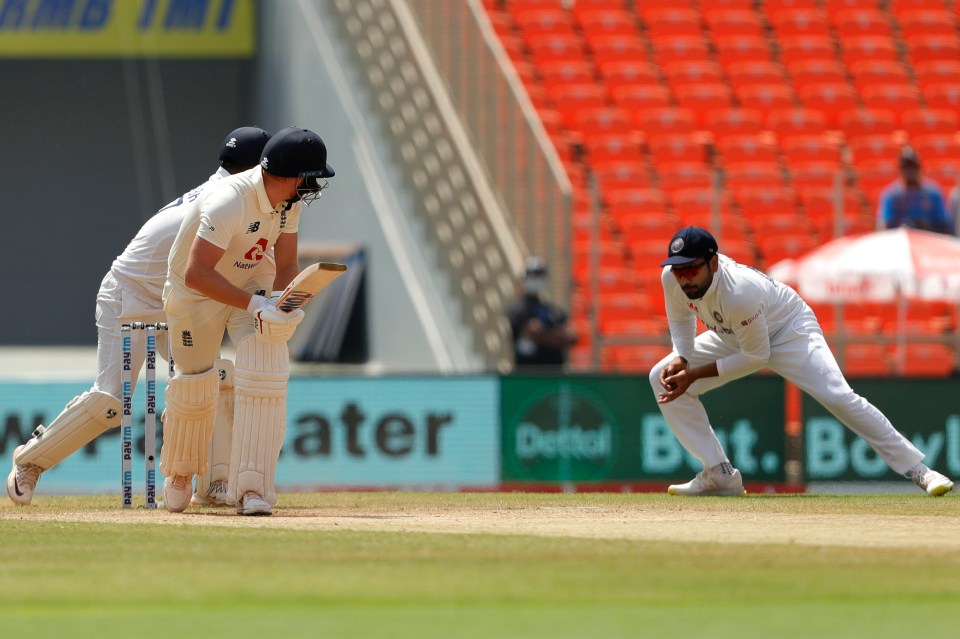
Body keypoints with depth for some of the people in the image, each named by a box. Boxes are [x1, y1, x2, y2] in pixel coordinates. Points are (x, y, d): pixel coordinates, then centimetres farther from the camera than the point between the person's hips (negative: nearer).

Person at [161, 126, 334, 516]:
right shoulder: (230, 202, -35)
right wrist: (254, 305, -40)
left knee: (265, 376, -16)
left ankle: (251, 489, -17)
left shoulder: (289, 201, -11)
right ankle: (179, 474, 34)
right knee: (194, 390, 3)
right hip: (194, 294, -5)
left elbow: (286, 265, -1)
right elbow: (196, 274, -37)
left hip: (247, 288, 5)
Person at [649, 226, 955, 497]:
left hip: (788, 331, -7)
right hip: (732, 338, 7)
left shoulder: (740, 292, -41)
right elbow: (681, 319, 1)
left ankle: (916, 468, -17)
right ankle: (720, 474, -1)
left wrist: (694, 374, -29)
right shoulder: (672, 279, -22)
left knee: (838, 396, -26)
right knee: (663, 378, -5)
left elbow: (756, 355, -28)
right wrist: (681, 359, -19)